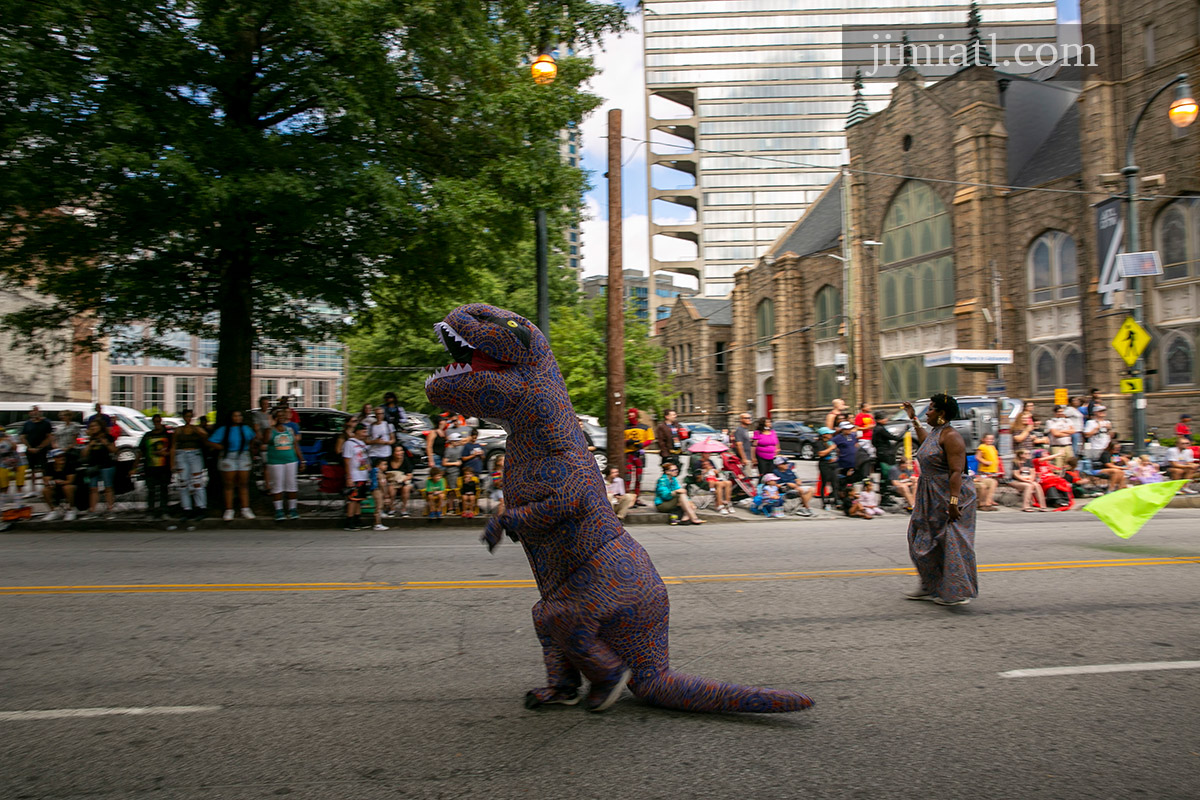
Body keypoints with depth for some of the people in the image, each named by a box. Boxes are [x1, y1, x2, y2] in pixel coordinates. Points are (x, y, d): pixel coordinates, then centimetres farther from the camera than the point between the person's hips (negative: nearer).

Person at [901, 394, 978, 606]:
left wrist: (953, 502, -30)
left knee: (952, 542, -4)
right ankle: (931, 587, 23)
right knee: (926, 540, 14)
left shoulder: (950, 436, -17)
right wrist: (913, 419, 42)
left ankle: (957, 593, 5)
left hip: (950, 495, -10)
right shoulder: (934, 433, 12)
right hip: (931, 498, 10)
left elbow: (957, 471, -24)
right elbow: (925, 442, 39)